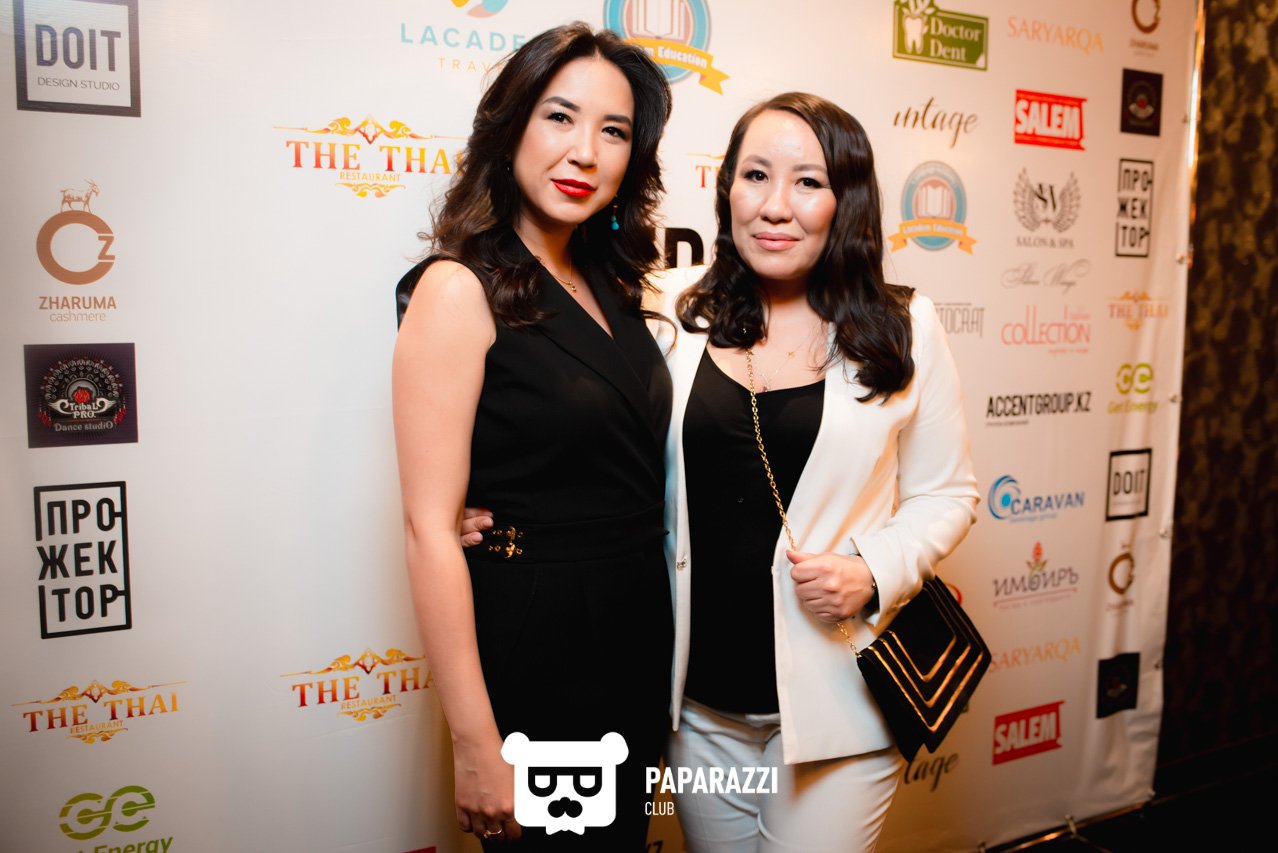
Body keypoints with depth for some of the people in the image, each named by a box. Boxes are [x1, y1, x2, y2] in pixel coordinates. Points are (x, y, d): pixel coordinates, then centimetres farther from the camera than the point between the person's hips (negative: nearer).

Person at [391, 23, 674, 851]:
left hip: (637, 639, 7)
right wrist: (476, 744, -18)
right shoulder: (459, 289, -15)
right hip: (532, 652, -7)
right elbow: (430, 528, -19)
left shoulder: (611, 286, 6)